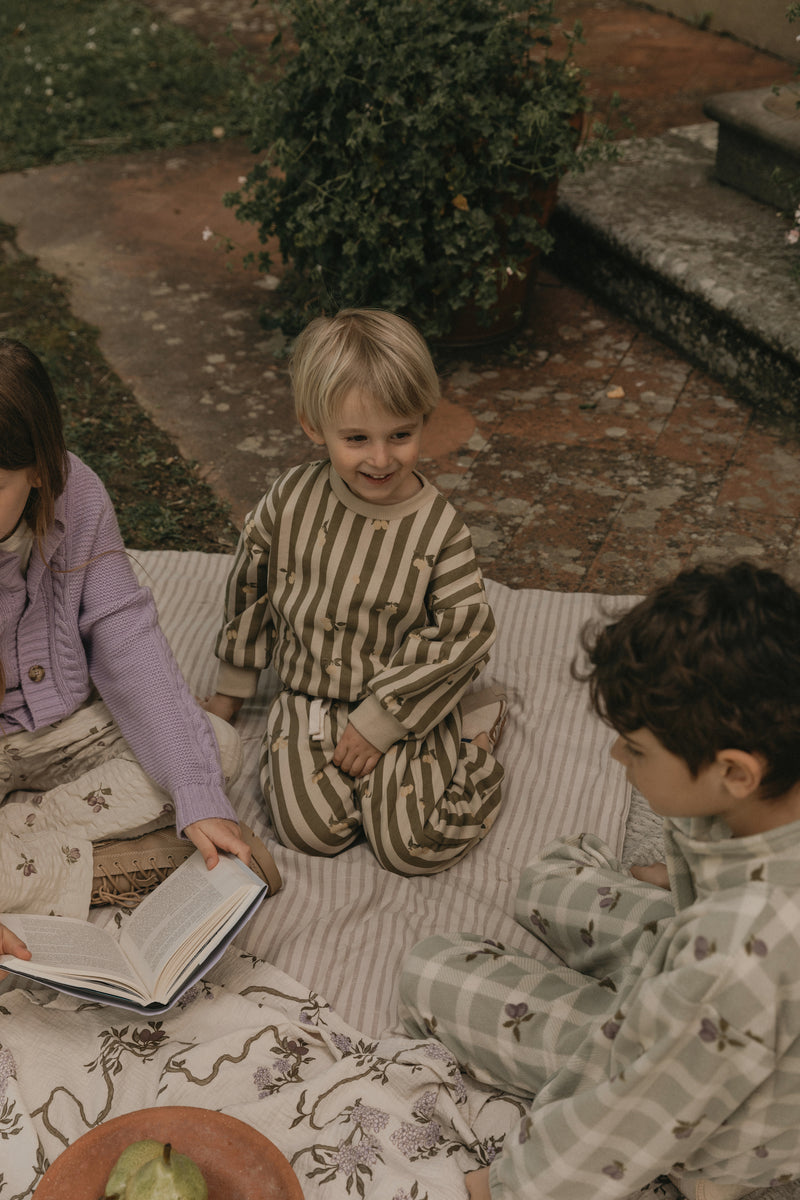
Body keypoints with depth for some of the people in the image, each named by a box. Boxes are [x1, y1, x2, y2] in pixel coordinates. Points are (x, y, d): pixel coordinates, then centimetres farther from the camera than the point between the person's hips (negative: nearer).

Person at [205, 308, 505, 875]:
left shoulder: (440, 528, -16)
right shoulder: (293, 498, -7)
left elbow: (463, 634, -14)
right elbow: (250, 584, 7)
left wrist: (379, 722, -14)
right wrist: (233, 686, 16)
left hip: (403, 708, -2)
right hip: (311, 696, 2)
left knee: (411, 846, -11)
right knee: (311, 828, -17)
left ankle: (476, 728, 11)